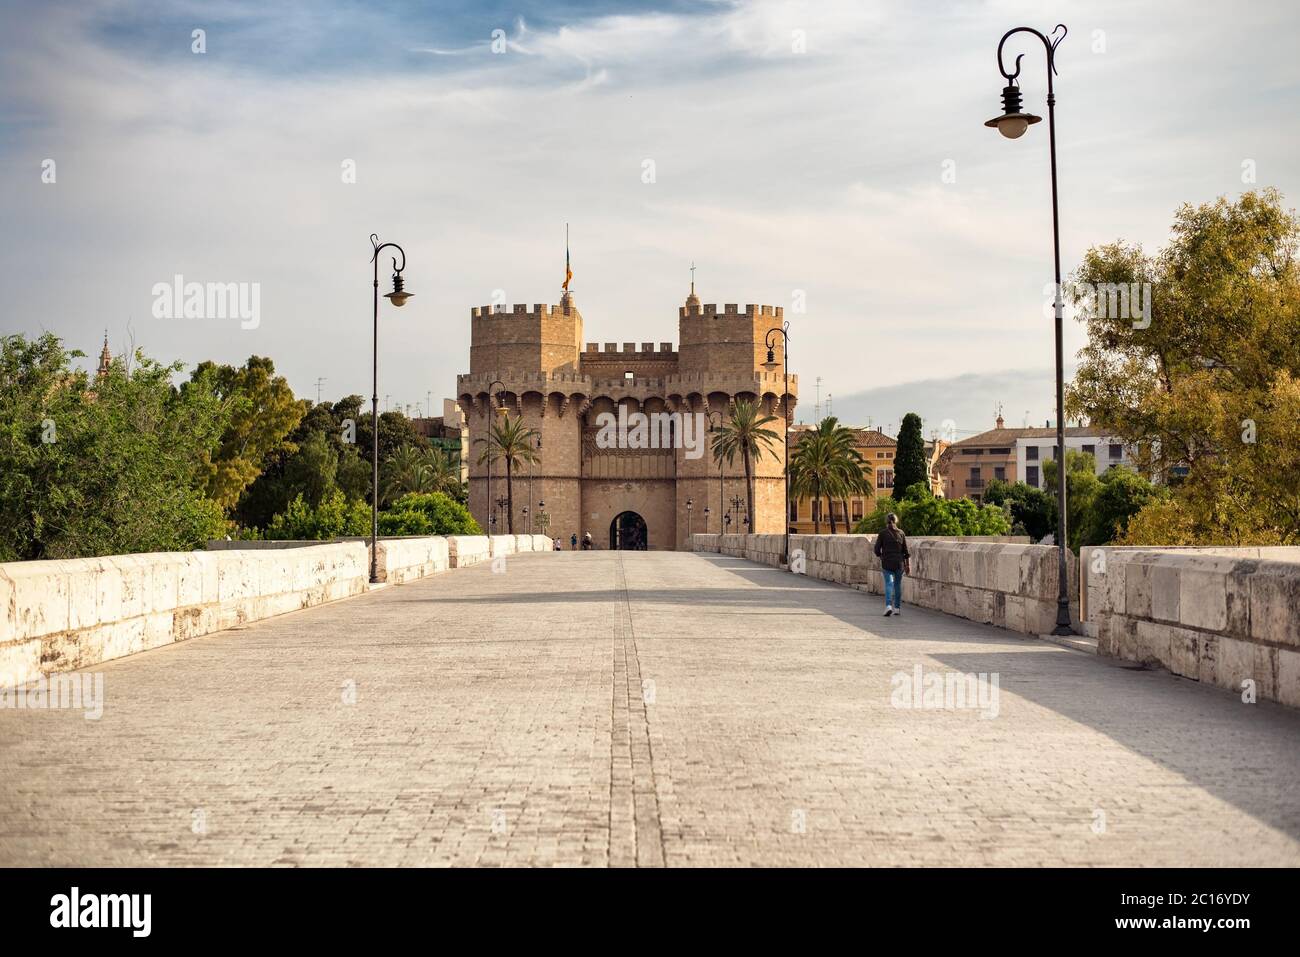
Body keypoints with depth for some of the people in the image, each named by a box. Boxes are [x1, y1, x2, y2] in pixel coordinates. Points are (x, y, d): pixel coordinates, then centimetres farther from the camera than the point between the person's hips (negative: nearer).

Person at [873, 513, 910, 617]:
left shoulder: (882, 533, -4)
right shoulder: (901, 533, 2)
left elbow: (877, 550, -4)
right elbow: (905, 550, 2)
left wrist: (881, 556, 16)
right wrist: (908, 564, 8)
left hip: (887, 563, -2)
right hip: (899, 562, 2)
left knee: (889, 584, -5)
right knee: (897, 584, 14)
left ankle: (888, 605, -25)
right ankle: (897, 608, 20)